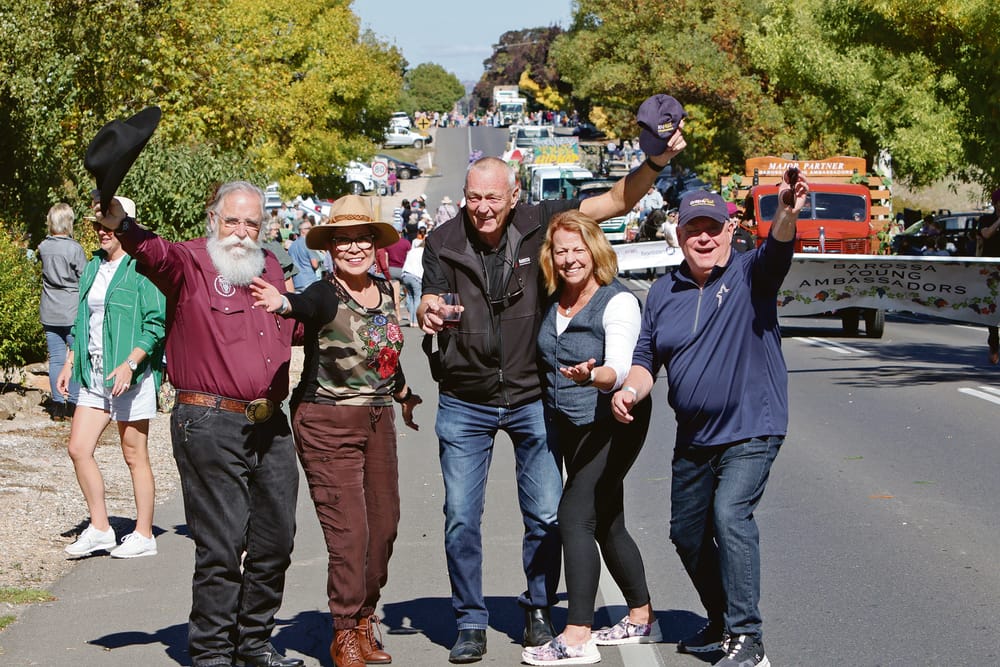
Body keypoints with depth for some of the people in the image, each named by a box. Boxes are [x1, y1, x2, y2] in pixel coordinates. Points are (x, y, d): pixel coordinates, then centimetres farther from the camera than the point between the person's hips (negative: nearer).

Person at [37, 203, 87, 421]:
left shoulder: (44, 247, 1)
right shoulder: (74, 248, -13)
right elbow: (85, 279, -8)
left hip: (49, 313, 4)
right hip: (73, 312, -4)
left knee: (55, 358, 8)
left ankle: (58, 403, 7)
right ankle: (73, 403, 3)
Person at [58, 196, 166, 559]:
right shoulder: (93, 267, 15)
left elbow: (157, 324, -14)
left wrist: (130, 363, -22)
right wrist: (70, 363, 15)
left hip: (131, 374, -7)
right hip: (94, 374, 7)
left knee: (134, 455, 1)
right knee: (79, 448, 2)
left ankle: (144, 535, 11)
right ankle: (100, 529, 13)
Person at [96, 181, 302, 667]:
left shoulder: (269, 266, 16)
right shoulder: (190, 264, -5)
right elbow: (156, 254, -30)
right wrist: (122, 226, -49)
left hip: (270, 426, 7)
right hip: (210, 426, -7)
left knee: (275, 540, 13)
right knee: (221, 545, -5)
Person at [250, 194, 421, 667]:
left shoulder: (384, 292, 6)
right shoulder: (326, 295, -14)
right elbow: (307, 305, -40)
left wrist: (405, 395, 37)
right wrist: (283, 304, -62)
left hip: (378, 420, 7)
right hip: (328, 424, -7)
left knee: (384, 525, 11)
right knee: (349, 531, -8)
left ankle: (364, 621, 29)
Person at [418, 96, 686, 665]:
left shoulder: (540, 223, -6)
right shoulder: (444, 242, -6)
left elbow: (619, 201, -4)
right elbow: (429, 307, -8)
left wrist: (655, 163, -21)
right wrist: (428, 312, -32)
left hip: (531, 399, 0)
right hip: (465, 403, 0)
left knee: (547, 516, 3)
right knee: (462, 519, 1)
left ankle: (539, 611, 21)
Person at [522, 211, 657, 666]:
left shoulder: (618, 302, -15)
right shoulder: (552, 302, 6)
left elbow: (620, 369, -27)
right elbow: (545, 361, 18)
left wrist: (591, 375, -48)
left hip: (611, 423, -8)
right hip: (568, 426, 8)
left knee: (575, 514, -18)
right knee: (607, 525, 14)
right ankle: (642, 619, 28)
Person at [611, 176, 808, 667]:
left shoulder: (749, 274, -7)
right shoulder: (663, 292, 7)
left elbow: (777, 252, -30)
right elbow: (645, 358, 11)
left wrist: (786, 212, -52)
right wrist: (630, 391, -11)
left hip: (750, 429, -7)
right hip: (693, 437, 7)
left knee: (730, 515, -25)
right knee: (686, 533, 15)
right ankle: (722, 626, 36)